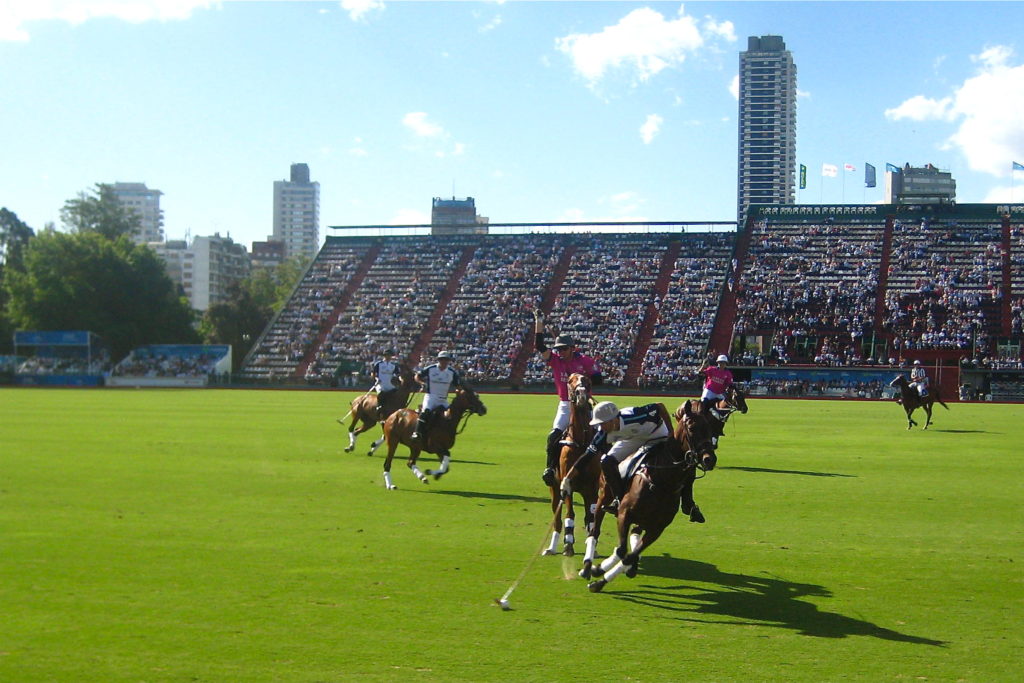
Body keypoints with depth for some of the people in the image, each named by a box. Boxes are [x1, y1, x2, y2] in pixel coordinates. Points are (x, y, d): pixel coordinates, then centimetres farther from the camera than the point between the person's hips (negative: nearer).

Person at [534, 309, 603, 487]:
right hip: (565, 405, 1)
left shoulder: (585, 361, -7)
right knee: (554, 436, -14)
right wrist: (539, 324, -17)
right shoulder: (555, 359, 0)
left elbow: (598, 379, -5)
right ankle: (550, 468, -9)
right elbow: (539, 346, -10)